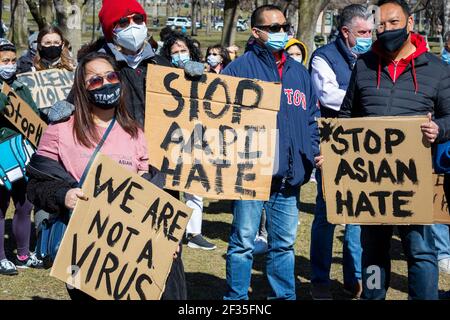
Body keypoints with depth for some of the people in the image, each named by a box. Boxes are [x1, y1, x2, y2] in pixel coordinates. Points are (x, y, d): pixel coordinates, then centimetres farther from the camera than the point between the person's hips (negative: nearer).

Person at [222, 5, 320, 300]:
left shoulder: (299, 73, 14)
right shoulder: (240, 69, -4)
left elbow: (312, 117, 19)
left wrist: (313, 150, 8)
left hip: (289, 175, 5)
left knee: (284, 243, 14)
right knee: (243, 242, 1)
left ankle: (284, 295, 24)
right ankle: (237, 298, 11)